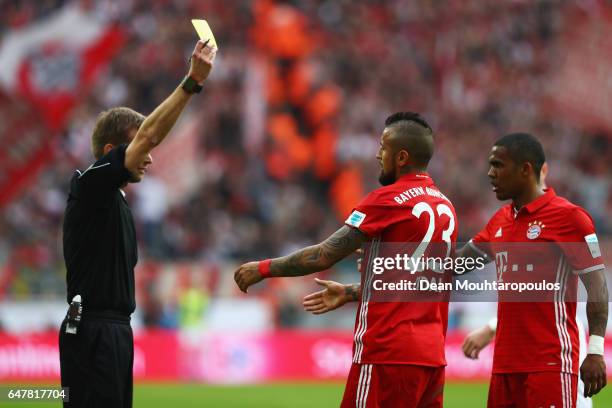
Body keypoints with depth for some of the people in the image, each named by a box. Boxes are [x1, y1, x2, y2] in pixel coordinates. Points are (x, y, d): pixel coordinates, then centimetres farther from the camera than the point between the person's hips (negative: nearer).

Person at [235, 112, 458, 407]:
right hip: (432, 355, 8)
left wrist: (264, 269, 2)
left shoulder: (389, 200, -10)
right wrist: (348, 293, 31)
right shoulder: (445, 206, 14)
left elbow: (324, 255, -10)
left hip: (389, 352, -8)